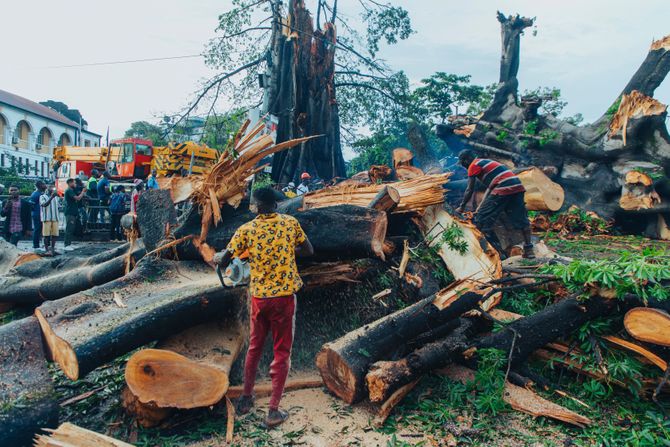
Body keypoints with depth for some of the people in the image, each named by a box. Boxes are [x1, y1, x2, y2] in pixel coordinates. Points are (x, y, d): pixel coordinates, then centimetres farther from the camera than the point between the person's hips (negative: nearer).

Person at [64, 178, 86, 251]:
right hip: (69, 213, -10)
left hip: (73, 213, 10)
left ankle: (69, 244, 18)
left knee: (71, 229, 13)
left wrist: (83, 192, 11)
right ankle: (67, 245, -11)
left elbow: (78, 199, 20)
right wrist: (83, 192, -8)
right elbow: (78, 198, -21)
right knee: (69, 229, -11)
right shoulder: (69, 191, -12)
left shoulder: (71, 191, 20)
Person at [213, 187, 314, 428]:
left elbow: (224, 261, -1)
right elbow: (309, 251, 8)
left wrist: (216, 256, 21)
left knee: (254, 347, 21)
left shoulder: (246, 230, -5)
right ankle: (273, 411, 10)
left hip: (259, 297, 1)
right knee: (282, 352, 8)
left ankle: (246, 398, 34)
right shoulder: (291, 223, -3)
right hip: (285, 296, -1)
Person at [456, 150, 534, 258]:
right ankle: (528, 250, 21)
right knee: (521, 220, 20)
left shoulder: (473, 166, 4)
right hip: (518, 186, 9)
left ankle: (499, 252, 1)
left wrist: (462, 207, 15)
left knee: (481, 221, 0)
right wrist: (481, 207, 27)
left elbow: (470, 190, 4)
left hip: (503, 188, -9)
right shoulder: (486, 162, 29)